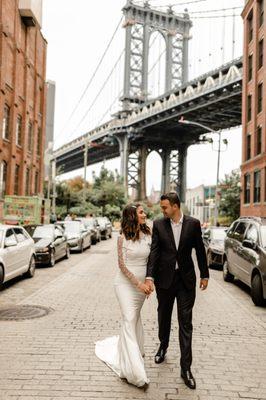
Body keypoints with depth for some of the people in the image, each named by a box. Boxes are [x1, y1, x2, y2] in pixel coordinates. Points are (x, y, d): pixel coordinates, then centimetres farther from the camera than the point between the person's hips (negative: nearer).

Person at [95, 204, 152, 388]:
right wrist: (139, 283, -17)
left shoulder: (148, 235, 1)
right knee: (129, 320, -10)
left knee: (135, 317, 19)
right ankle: (136, 372, -10)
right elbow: (122, 265, -11)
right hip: (126, 283, -4)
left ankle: (137, 349, 41)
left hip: (142, 284, 4)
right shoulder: (123, 238, -11)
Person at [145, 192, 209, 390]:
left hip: (186, 279, -1)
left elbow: (200, 250, 3)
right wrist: (149, 276, -18)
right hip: (165, 278, 1)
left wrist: (204, 275, 6)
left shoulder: (193, 224, -4)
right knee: (164, 316, 18)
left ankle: (186, 368, 6)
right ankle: (163, 346, 45)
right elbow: (154, 251, -8)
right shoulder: (159, 225, -4)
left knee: (186, 323, 0)